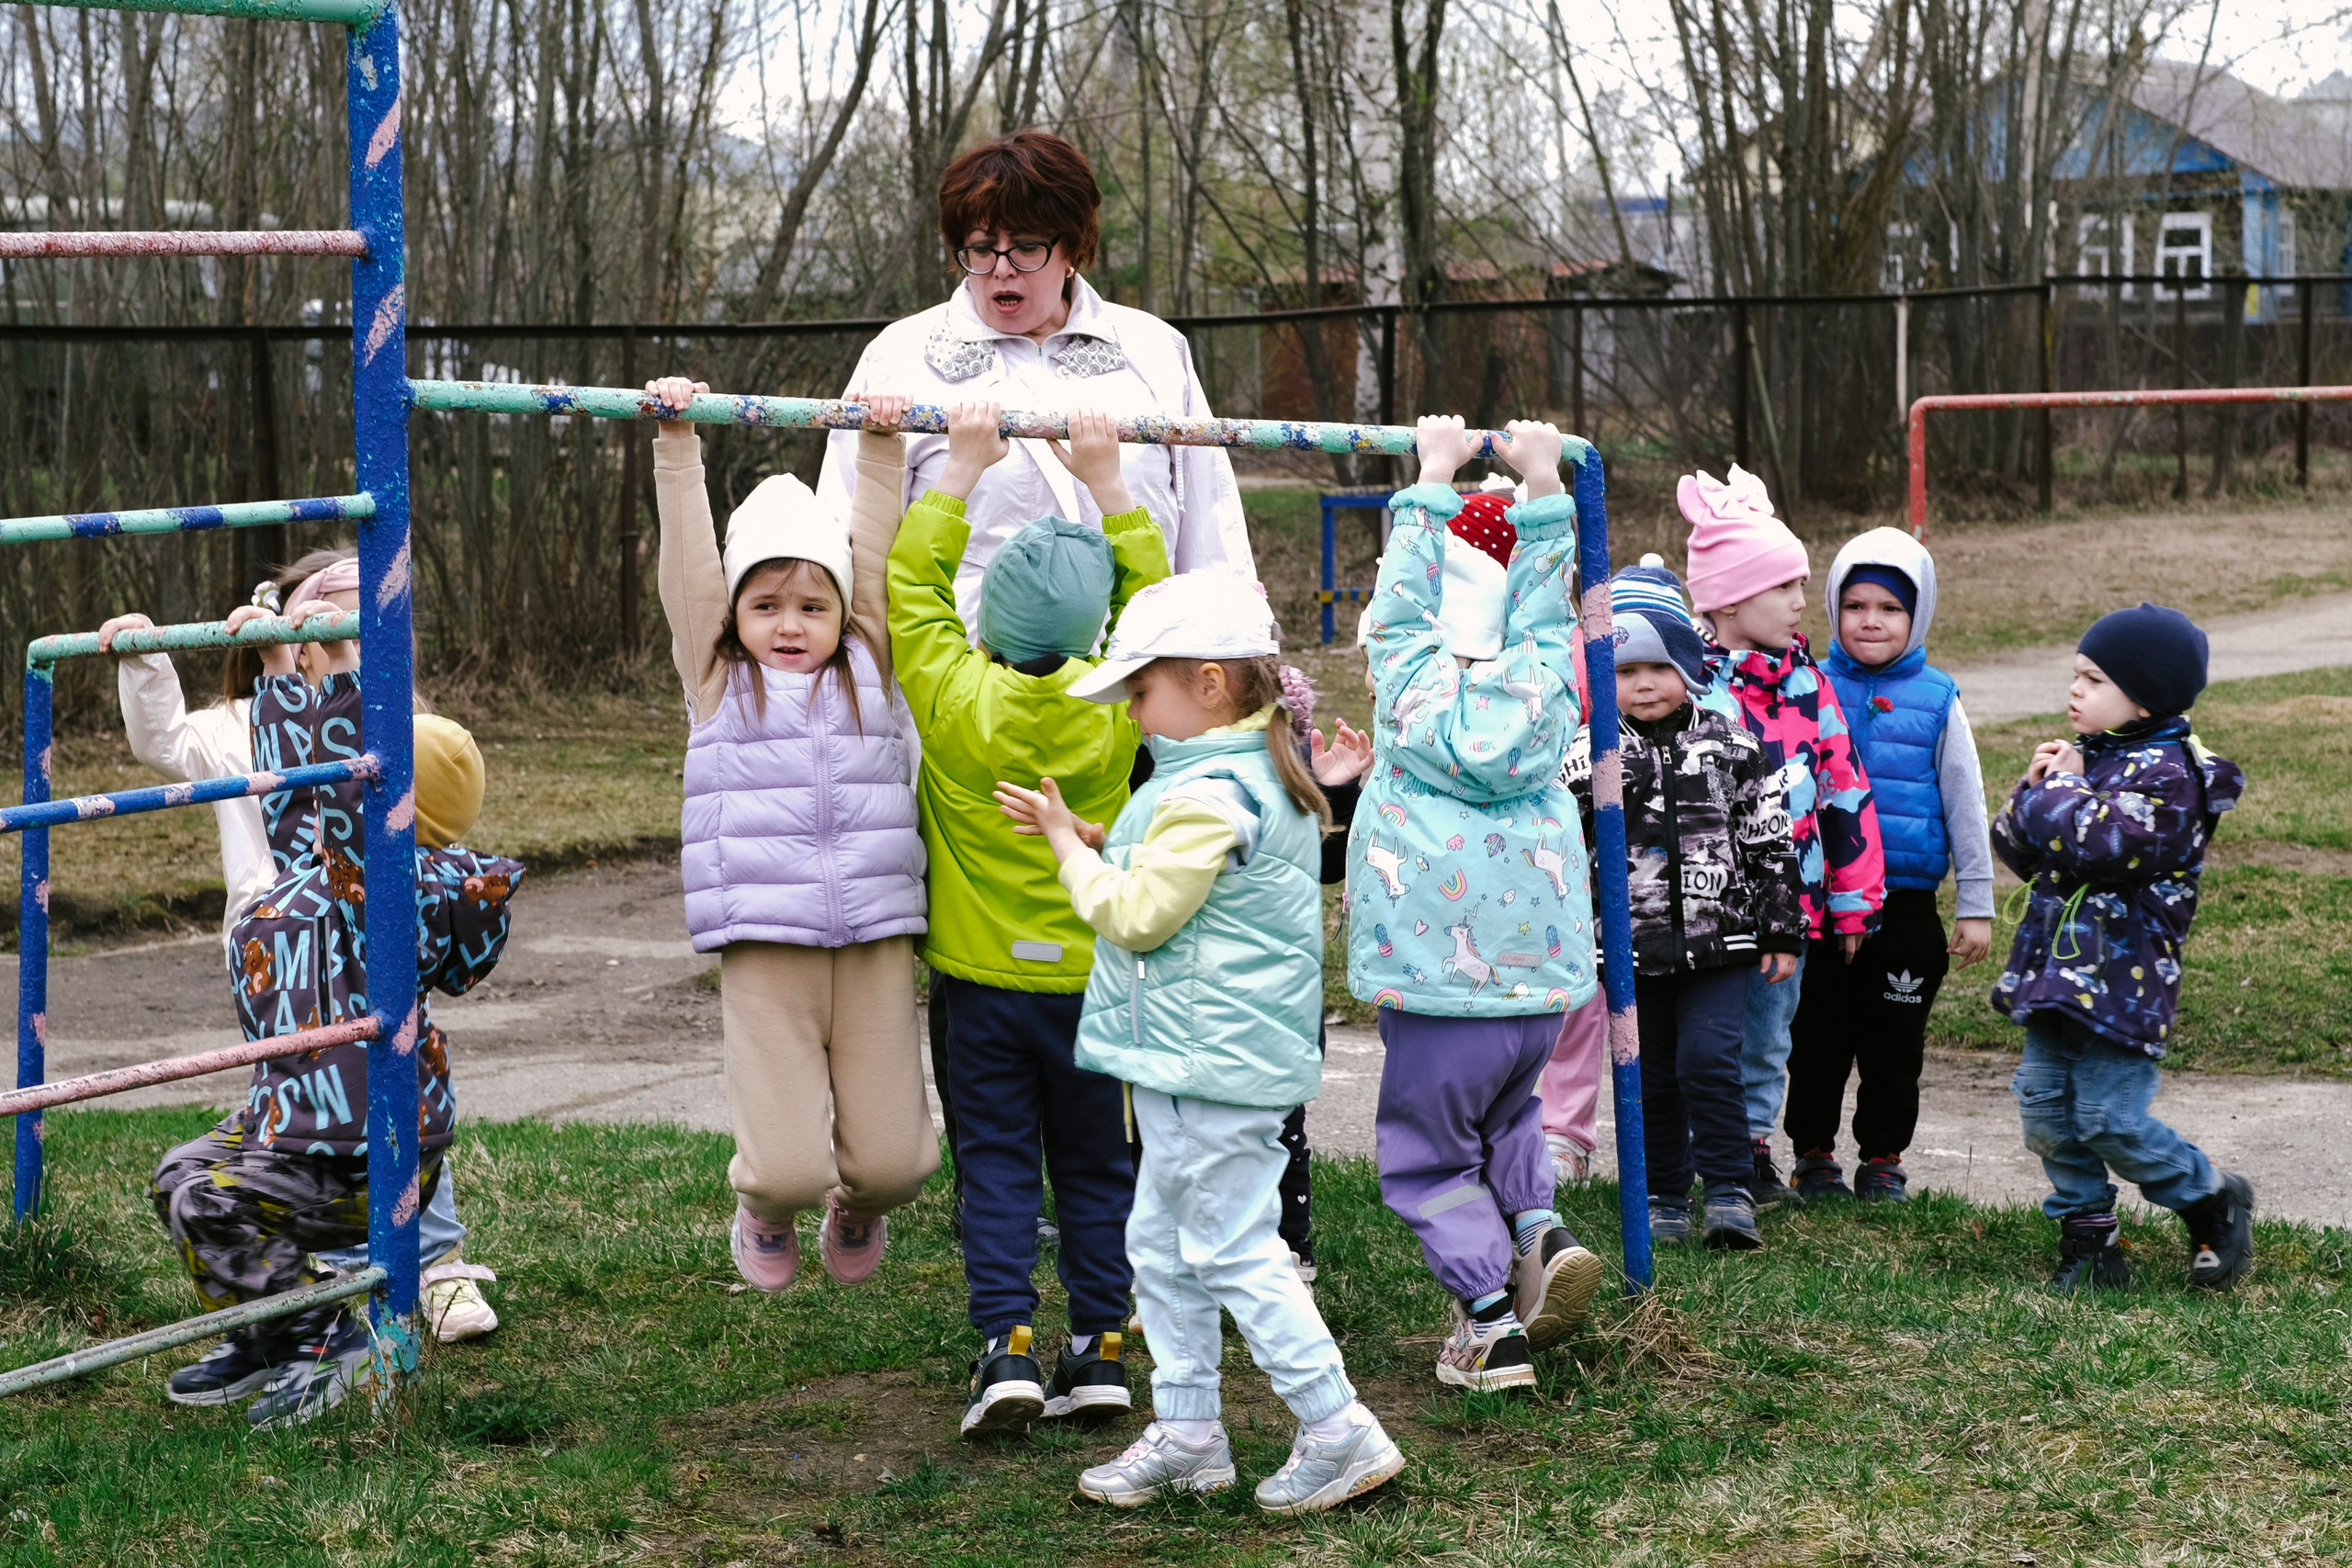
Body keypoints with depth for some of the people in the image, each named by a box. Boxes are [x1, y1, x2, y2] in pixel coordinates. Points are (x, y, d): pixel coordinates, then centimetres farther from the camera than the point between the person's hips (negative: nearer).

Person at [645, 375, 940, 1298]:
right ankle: (765, 1209, 30)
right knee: (788, 1164, -8)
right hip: (765, 949, -2)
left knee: (892, 1159, 0)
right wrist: (678, 449, -4)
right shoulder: (719, 681, 8)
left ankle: (856, 1208, 37)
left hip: (876, 943, 2)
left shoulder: (869, 671, 12)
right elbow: (687, 561, 1)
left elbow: (879, 559, 7)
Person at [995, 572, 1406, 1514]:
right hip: (1196, 1056, 11)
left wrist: (1068, 845, -8)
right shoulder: (1258, 777, 12)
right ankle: (1186, 1435, 24)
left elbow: (1137, 914, -22)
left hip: (1211, 1060, -11)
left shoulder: (1207, 796, -22)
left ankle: (1338, 1434, -1)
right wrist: (1086, 837, 11)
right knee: (1161, 1243, 17)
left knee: (1236, 1248, -5)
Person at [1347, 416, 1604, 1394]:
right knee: (1506, 1109, 27)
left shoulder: (1412, 682, -6)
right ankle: (1538, 1224, 1)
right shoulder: (1544, 686, 0)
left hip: (1439, 975, -4)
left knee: (1427, 1149, 6)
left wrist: (1436, 473, 7)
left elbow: (1404, 590, 2)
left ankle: (1487, 1316, -5)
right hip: (1542, 959, 4)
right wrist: (1541, 479, 13)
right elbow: (1546, 596, 11)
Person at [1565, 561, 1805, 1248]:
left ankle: (1731, 1191, -1)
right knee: (1651, 1074, 8)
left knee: (1708, 1057, -12)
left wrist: (1782, 932, 4)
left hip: (1720, 941, -1)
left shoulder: (1732, 745, 1)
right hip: (1633, 948, 1)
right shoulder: (1592, 753, 0)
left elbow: (1771, 843, 5)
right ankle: (1663, 1197, 21)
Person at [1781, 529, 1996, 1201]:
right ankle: (1813, 1152, 23)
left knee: (1894, 1045, 8)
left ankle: (1883, 1159, 23)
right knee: (1817, 1038, 8)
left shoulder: (1937, 701, -2)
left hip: (1905, 906, 0)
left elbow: (1965, 809, 3)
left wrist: (1976, 907, 2)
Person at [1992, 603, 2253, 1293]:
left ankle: (2214, 1201, 16)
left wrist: (2060, 790, -13)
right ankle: (2089, 1239, 18)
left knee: (2112, 1120, -6)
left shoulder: (2165, 774, -15)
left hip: (2122, 983, -8)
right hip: (2055, 973, 8)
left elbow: (2099, 846, -28)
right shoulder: (2088, 757, 12)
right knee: (2047, 1110, 6)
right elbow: (2017, 848, 14)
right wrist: (2034, 789, -4)